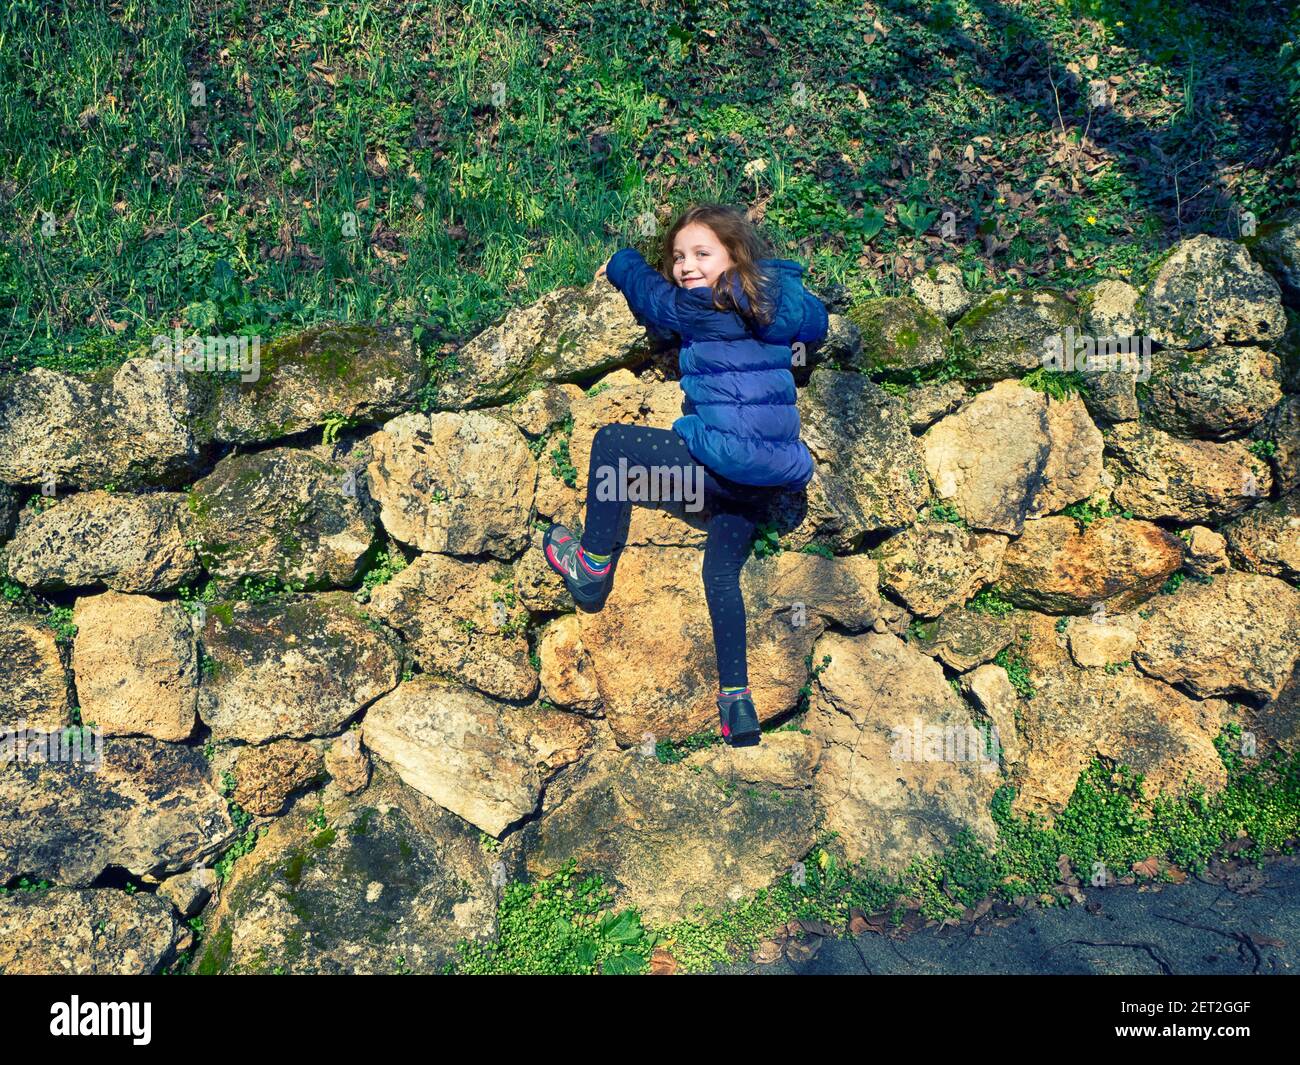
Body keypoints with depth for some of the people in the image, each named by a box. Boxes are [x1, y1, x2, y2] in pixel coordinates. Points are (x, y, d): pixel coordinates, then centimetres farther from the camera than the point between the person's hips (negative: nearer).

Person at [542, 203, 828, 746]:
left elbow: (648, 292, 9)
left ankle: (591, 566, 16)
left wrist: (620, 262, 29)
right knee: (722, 571, 18)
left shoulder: (705, 309, -10)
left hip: (725, 460, -8)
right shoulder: (781, 301, 10)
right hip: (772, 472, 8)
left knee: (611, 439, 6)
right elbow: (817, 323, 34)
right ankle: (737, 701, 14)